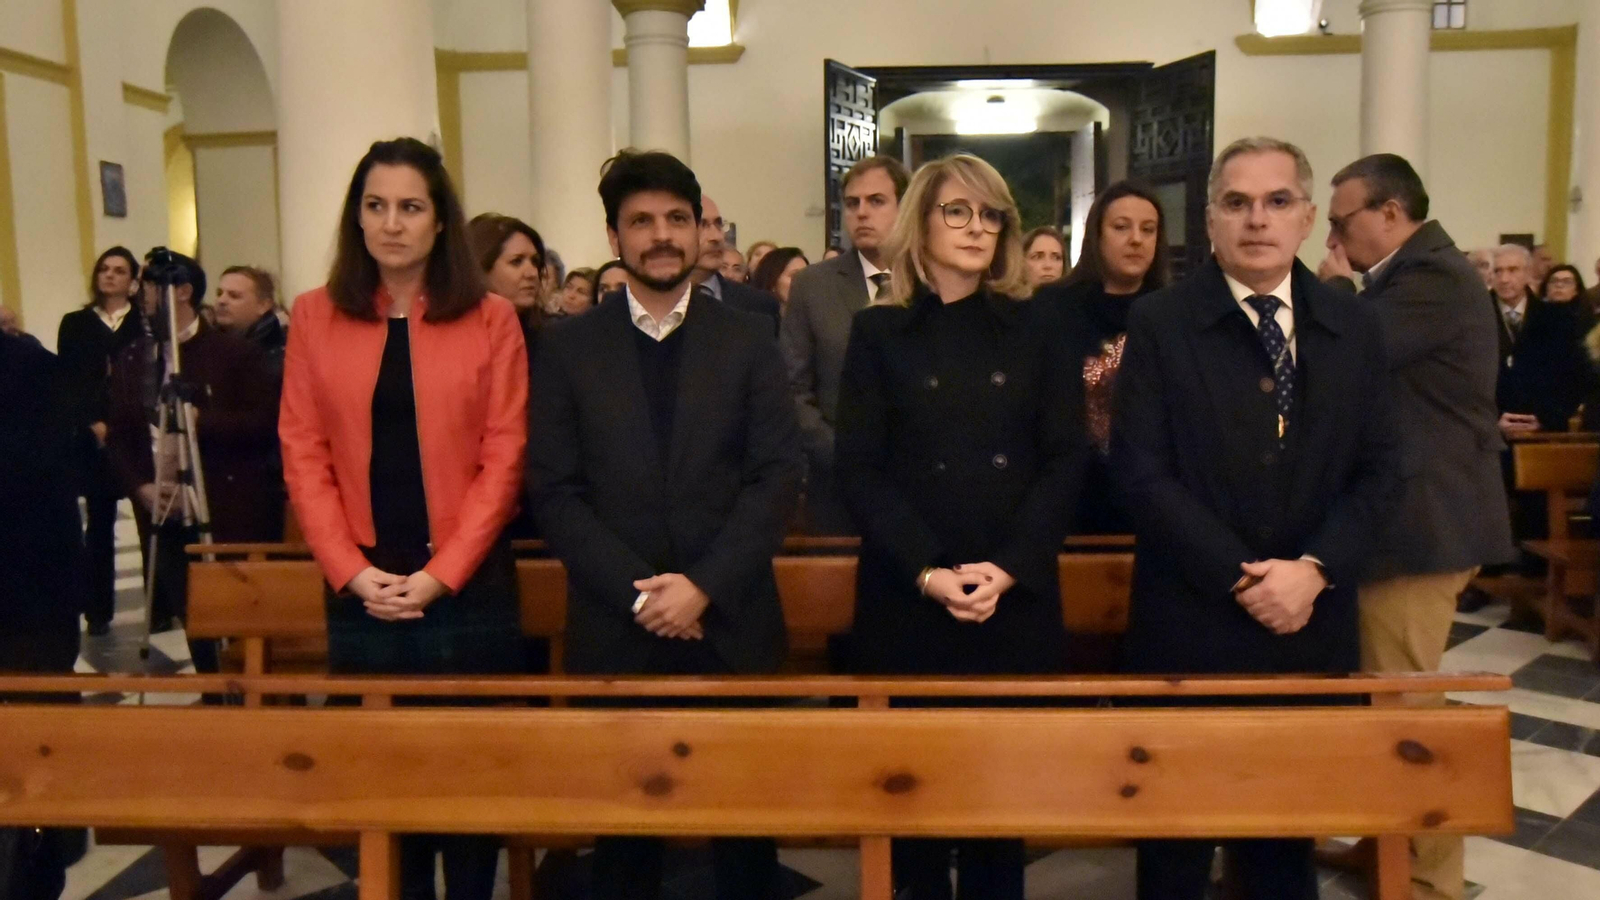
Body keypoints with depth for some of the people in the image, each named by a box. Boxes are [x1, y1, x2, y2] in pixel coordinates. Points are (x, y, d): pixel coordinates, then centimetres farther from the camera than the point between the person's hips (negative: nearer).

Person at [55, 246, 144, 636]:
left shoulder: (146, 323, 7)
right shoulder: (75, 324, 13)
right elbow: (68, 383, 5)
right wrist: (94, 424, -9)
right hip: (92, 438, 1)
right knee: (99, 525, 4)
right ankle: (98, 611, 9)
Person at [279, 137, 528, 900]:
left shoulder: (491, 320, -1)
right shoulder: (315, 317, 5)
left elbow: (503, 458, -5)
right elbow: (304, 456, 2)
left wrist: (439, 574, -11)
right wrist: (354, 572, -8)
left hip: (468, 587, -2)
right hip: (358, 593, 2)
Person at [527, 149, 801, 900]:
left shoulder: (746, 341, 5)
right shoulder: (567, 347, 4)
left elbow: (776, 478, -2)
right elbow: (554, 491, -2)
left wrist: (703, 585, -13)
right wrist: (637, 591, -12)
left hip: (731, 623, 0)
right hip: (614, 629, 0)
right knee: (621, 828, 11)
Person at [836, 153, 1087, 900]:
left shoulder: (1032, 329, 8)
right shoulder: (878, 332, 3)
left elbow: (1066, 458, 2)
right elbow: (859, 471, -3)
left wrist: (1009, 567, -12)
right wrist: (929, 571, -15)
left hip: (1016, 595, 2)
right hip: (907, 597, -1)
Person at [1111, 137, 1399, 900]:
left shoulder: (1352, 328, 6)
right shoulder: (1159, 324, -6)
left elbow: (1379, 469, 3)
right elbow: (1143, 472, -12)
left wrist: (1314, 569, -13)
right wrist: (1241, 577, -16)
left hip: (1311, 622, 4)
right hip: (1191, 621, -3)